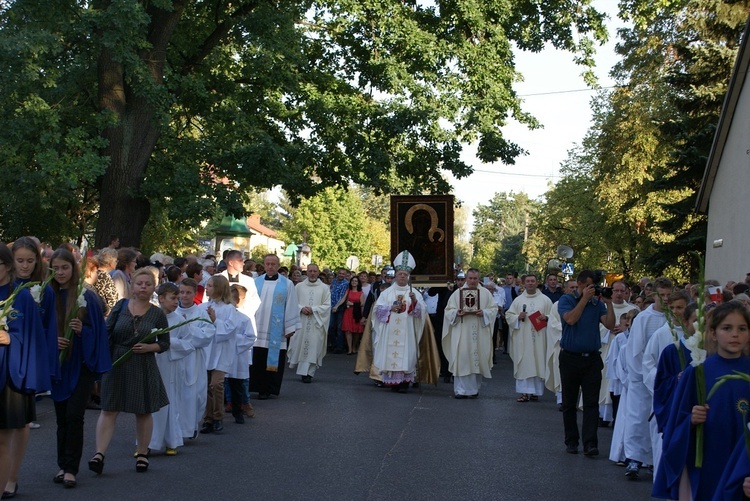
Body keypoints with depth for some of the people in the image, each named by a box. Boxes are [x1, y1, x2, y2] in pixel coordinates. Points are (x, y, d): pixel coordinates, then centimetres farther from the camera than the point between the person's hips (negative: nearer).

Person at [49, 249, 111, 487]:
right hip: (58, 365, 3)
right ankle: (63, 465, 20)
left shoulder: (87, 297, -5)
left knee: (74, 416, -7)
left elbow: (98, 331, -5)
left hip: (81, 364, -3)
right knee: (62, 417, 10)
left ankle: (71, 468, 0)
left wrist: (82, 330, -24)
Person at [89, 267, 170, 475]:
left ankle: (142, 453, 25)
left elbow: (165, 343, 7)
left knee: (143, 411, 10)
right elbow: (106, 331, 2)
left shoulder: (157, 314, 1)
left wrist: (149, 347, -12)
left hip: (144, 368, 0)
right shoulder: (121, 306, 2)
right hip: (116, 365, 0)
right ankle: (99, 454, -6)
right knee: (109, 409, -4)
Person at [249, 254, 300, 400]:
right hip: (257, 328, 2)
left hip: (276, 331, -2)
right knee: (256, 360, 2)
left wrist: (290, 328, -4)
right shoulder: (256, 282, 7)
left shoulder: (287, 284, 1)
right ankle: (257, 387, 10)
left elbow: (291, 307, 0)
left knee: (272, 360, 2)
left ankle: (267, 389, 10)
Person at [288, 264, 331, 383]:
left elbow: (327, 305, -1)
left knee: (313, 346, -4)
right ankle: (302, 369, 17)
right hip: (300, 321, 1)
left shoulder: (324, 288, 4)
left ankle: (308, 373, -2)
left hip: (316, 323, -1)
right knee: (298, 344, 0)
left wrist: (313, 309, -13)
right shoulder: (299, 287, 8)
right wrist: (301, 308, -13)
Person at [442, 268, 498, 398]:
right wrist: (457, 313, -14)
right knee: (461, 359, -6)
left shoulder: (486, 293, 8)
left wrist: (484, 313, -13)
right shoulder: (457, 293, 7)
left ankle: (474, 389, 14)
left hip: (479, 333, 1)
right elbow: (449, 310, 6)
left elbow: (494, 309, 6)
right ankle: (460, 390, -2)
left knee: (477, 359, 3)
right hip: (461, 333, -1)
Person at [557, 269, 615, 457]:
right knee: (569, 403, 8)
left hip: (592, 358, 1)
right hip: (570, 357, -1)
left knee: (591, 403, -5)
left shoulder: (597, 303, 7)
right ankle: (571, 441, 18)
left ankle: (590, 443, -8)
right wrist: (584, 299, -15)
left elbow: (610, 324, -4)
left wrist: (608, 303, -11)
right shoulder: (566, 300, 0)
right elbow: (571, 319, -19)